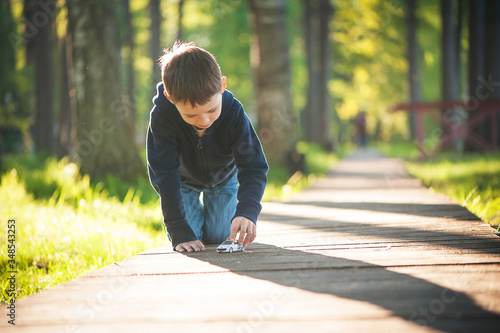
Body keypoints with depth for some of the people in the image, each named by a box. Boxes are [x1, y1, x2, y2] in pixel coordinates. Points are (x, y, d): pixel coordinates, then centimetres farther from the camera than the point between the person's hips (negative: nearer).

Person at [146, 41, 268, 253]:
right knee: (185, 239, -10)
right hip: (183, 179, -1)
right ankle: (196, 210, 26)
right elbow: (164, 177, -36)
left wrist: (247, 211, -56)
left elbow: (254, 169, -36)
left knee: (217, 238, -2)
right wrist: (181, 233, -42)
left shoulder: (233, 114, -38)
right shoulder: (161, 117, -41)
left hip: (223, 179, 1)